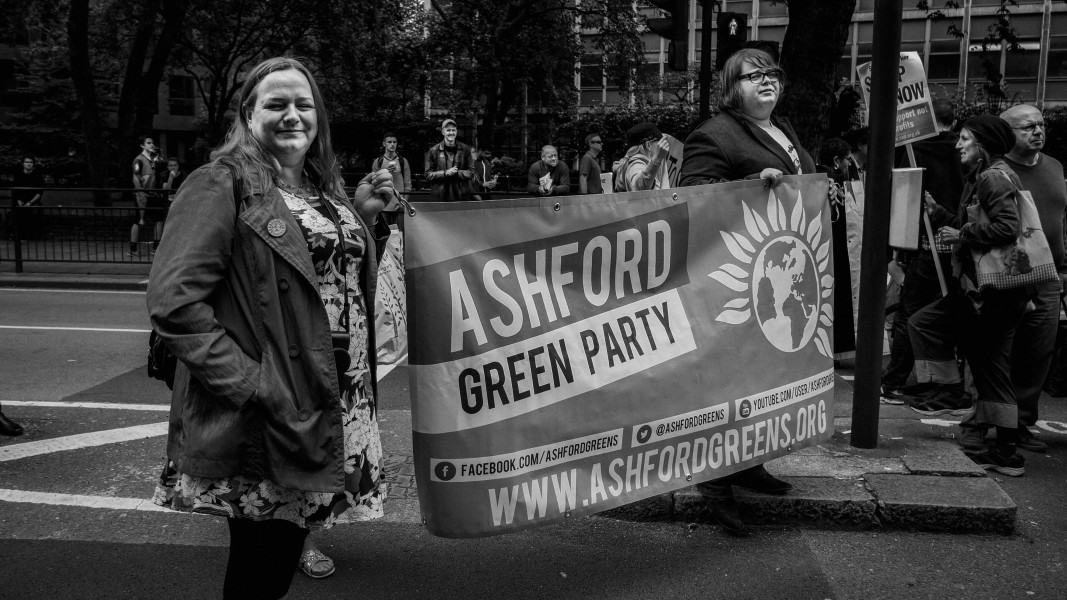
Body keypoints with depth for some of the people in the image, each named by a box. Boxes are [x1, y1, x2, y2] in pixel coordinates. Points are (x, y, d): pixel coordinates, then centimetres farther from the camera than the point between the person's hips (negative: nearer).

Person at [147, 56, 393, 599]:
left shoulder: (325, 188, 13)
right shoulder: (222, 183, -9)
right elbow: (172, 299, -17)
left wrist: (364, 216, 5)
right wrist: (248, 381, -21)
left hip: (338, 409, 7)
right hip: (261, 419, -7)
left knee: (284, 553, 18)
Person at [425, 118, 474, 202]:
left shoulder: (465, 149, 9)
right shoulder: (433, 151, 5)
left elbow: (471, 173, 7)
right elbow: (428, 175, 2)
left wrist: (457, 173, -11)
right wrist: (445, 173, -12)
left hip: (461, 196, 1)